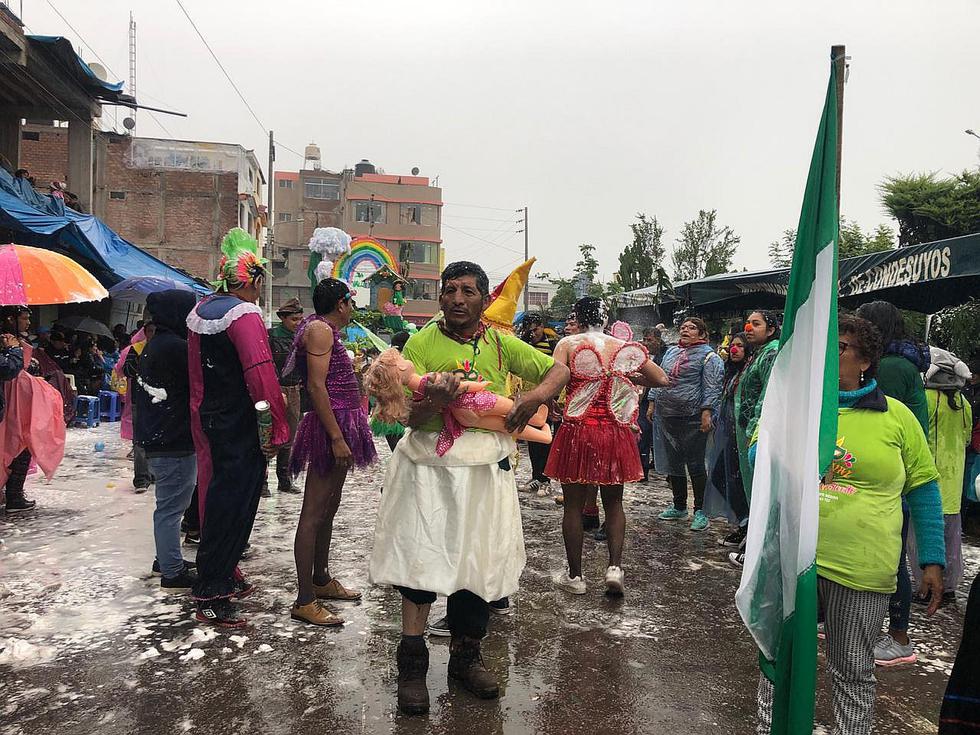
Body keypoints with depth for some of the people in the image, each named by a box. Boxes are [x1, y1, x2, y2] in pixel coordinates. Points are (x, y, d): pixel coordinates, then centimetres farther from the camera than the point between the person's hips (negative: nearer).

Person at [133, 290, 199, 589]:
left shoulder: (153, 346, 12)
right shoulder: (176, 347, -19)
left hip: (154, 438, 10)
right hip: (175, 442, -10)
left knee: (168, 505, 21)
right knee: (171, 507, -1)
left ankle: (166, 558, 33)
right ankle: (172, 572, 9)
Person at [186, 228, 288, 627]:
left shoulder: (200, 311, 11)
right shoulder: (244, 314, -18)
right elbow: (261, 374, -26)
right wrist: (280, 427, -22)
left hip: (209, 420, 9)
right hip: (240, 427, -9)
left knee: (217, 497, 19)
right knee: (232, 505, -1)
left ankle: (224, 575, 34)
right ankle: (212, 596, 7)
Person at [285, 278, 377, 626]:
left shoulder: (324, 330, 19)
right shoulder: (320, 329, -12)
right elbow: (316, 386, -21)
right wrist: (337, 438, -24)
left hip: (340, 426, 11)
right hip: (331, 426, -11)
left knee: (328, 508, 19)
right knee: (313, 514, -8)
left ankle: (321, 580, 33)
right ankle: (304, 601, -4)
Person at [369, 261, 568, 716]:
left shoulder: (500, 344, 6)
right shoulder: (420, 343, -3)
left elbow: (559, 371, 10)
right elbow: (412, 417, -9)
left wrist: (536, 395, -10)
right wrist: (436, 401, -30)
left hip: (485, 466, 3)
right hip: (429, 465, -3)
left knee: (480, 560, 10)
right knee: (421, 556, -2)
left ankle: (465, 656, 30)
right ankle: (411, 663, 15)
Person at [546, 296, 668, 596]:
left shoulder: (568, 344, -6)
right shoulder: (624, 347, 3)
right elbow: (662, 379, 9)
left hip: (577, 431, -2)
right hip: (616, 432, 3)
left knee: (573, 505, 9)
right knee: (613, 503, 18)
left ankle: (574, 575, 17)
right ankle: (614, 566, 5)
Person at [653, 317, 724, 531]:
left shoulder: (708, 356, -4)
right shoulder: (671, 352, 16)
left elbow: (712, 387, -12)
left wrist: (707, 413, -19)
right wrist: (652, 403, 16)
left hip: (692, 419, -7)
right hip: (667, 416, 7)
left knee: (695, 465, -2)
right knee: (673, 463, 12)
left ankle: (700, 511, 8)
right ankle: (679, 507, 25)